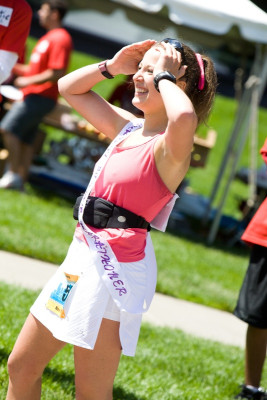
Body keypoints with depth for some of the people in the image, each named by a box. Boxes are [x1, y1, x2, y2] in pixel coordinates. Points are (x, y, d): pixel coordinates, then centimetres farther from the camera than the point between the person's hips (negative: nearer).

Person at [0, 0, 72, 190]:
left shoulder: (60, 38, -12)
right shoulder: (49, 37, 20)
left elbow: (57, 73, -21)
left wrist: (28, 81, -16)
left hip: (41, 96, -10)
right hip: (32, 95, 10)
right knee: (25, 140, 8)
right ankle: (20, 180, 10)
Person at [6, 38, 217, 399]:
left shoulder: (171, 146, -14)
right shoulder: (128, 127, 10)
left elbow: (185, 117, -41)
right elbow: (68, 88, 24)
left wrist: (164, 77, -23)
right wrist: (113, 66, 8)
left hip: (116, 269, -9)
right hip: (84, 256, 9)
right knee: (21, 367, 15)